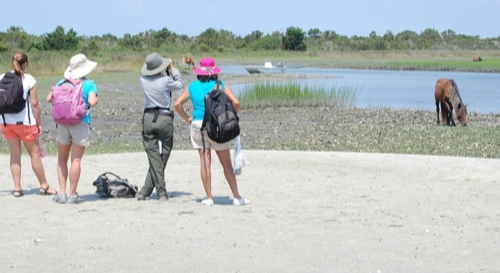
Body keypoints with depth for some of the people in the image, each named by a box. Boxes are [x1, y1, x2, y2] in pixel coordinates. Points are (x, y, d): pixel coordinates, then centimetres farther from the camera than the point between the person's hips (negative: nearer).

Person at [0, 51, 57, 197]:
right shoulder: (29, 80, -7)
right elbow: (35, 104, -8)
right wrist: (39, 123, 0)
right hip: (25, 122, -4)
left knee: (15, 154, 11)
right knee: (35, 153, 8)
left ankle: (17, 188, 8)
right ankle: (44, 186, 16)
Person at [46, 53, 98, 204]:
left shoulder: (62, 83, 7)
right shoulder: (89, 84, -5)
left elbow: (49, 98, 1)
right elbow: (92, 102, -19)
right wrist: (96, 99, 3)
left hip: (63, 122, 3)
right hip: (81, 123, -3)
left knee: (62, 159, 14)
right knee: (76, 159, 0)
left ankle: (62, 192, 8)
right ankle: (72, 194, 1)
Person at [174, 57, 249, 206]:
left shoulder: (192, 86, 5)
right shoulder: (221, 85, -2)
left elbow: (177, 103, 1)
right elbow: (235, 102, -12)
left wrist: (187, 119, 9)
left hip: (198, 125, 2)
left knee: (205, 162, 6)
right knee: (226, 163, 5)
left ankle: (209, 197, 7)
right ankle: (237, 197, 9)